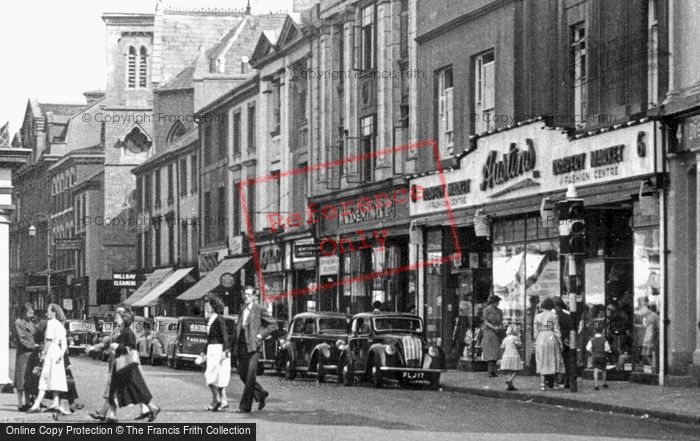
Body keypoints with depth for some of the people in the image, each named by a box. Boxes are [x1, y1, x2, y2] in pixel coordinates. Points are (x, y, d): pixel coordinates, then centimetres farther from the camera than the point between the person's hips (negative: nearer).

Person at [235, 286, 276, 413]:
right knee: (242, 375, 8)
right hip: (242, 346, 7)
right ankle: (260, 394, 29)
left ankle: (245, 406, -6)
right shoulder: (242, 311, 17)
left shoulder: (259, 310, -2)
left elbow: (272, 324, 0)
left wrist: (261, 335, -10)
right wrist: (236, 348, 12)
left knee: (250, 377, -9)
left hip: (253, 346, -7)